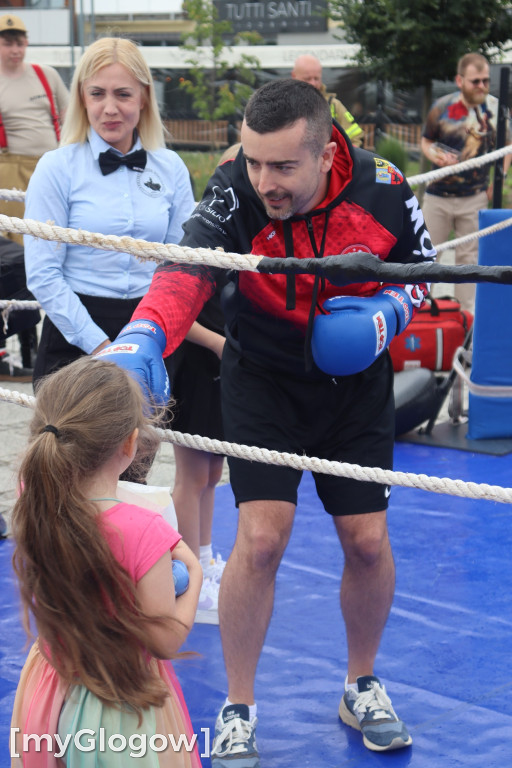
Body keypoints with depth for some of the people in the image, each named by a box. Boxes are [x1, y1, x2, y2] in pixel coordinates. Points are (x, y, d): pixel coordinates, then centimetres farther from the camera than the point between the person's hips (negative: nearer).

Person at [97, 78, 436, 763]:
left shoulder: (382, 190, -20)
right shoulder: (234, 196, -27)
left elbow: (421, 267, -2)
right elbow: (186, 271, -44)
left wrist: (388, 310, -23)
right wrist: (142, 337, -63)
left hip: (357, 384, 2)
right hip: (263, 380, -2)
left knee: (367, 541, 4)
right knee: (260, 537, -12)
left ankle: (362, 689, 30)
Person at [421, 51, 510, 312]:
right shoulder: (442, 107, -8)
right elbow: (426, 141, 5)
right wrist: (436, 156, -16)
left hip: (475, 196, 0)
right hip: (438, 195, 0)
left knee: (469, 256, 8)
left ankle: (468, 310, 16)